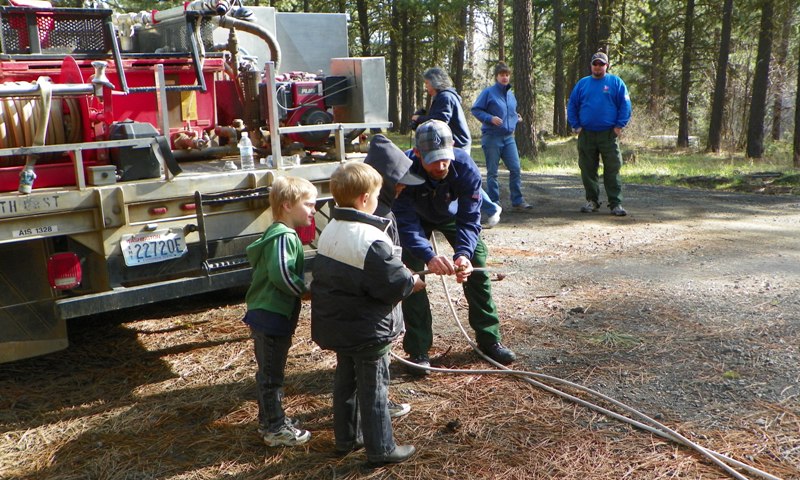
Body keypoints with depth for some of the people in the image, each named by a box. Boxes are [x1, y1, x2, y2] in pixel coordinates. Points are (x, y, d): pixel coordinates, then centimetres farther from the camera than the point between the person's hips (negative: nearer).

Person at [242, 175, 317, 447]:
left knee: (270, 372, 20)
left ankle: (270, 419, 34)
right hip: (272, 316, -10)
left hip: (266, 315, 10)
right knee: (271, 374, 2)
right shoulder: (284, 237, -20)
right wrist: (305, 291, -18)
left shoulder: (279, 234, 13)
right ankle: (275, 429, 14)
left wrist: (301, 289, 8)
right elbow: (281, 273, -31)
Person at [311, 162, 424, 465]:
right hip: (368, 330, -8)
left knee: (345, 381, 20)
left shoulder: (329, 232, 4)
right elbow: (393, 285, -24)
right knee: (373, 388, 4)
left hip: (337, 325, 8)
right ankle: (380, 449, 17)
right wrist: (414, 282, -2)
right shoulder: (372, 241, -25)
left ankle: (346, 438, 34)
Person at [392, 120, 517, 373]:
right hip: (416, 217, -1)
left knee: (477, 265, -5)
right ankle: (418, 350, -3)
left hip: (451, 214, 2)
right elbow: (406, 223, -41)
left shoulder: (465, 167, -35)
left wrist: (463, 253, -50)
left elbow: (469, 219, -32)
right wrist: (429, 257, -57)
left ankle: (489, 339, 9)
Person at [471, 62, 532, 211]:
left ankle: (517, 201, 7)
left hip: (508, 137, 6)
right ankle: (494, 202, 9)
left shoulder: (511, 95, 15)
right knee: (492, 172, 1)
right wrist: (490, 118, -19)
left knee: (516, 169, -1)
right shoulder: (488, 92, -5)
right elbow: (475, 109, -7)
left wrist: (516, 118, 7)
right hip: (492, 137, -6)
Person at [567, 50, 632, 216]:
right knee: (588, 170, 7)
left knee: (612, 170, -4)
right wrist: (576, 126, 1)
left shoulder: (616, 82, 3)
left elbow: (625, 105, -1)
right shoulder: (582, 83, 10)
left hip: (609, 134, -3)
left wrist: (619, 125, -9)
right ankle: (592, 201, 19)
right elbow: (571, 106, 11)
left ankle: (616, 204, -1)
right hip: (586, 134, 3)